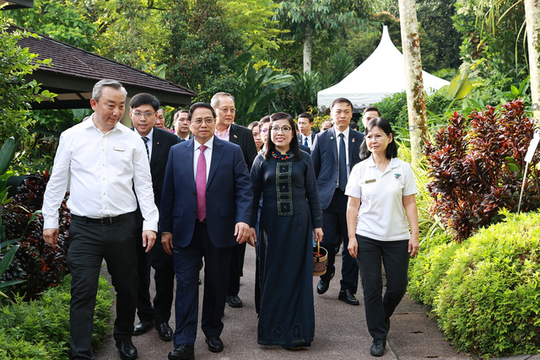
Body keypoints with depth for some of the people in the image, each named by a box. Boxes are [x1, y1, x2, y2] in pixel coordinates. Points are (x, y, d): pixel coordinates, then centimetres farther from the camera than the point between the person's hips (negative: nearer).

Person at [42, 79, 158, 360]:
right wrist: (50, 221, 7)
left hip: (123, 226, 2)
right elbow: (57, 182, 8)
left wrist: (150, 223, -1)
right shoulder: (72, 136, 3)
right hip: (84, 228, -1)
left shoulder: (131, 140, 5)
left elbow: (144, 185, 6)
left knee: (127, 289, 11)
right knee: (83, 292, -3)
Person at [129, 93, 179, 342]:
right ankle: (145, 315, 29)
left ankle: (162, 318, 19)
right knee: (137, 269, 12)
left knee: (164, 268, 2)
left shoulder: (170, 141, -1)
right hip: (132, 216, 1)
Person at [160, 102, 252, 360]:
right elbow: (168, 192, 6)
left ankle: (213, 333, 28)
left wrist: (243, 219, -19)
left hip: (219, 230, 0)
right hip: (185, 230, 0)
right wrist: (166, 228, 3)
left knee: (217, 285, 11)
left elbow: (244, 188, -4)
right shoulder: (177, 152, 6)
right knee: (186, 284, -2)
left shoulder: (232, 151, 1)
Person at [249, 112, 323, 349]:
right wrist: (250, 224, -2)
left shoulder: (303, 159, 3)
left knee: (296, 274, 2)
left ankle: (295, 332, 10)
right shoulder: (262, 161, 4)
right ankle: (272, 327, 16)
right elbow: (254, 194, 4)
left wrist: (317, 224, 3)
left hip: (298, 223, 0)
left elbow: (312, 194, 5)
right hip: (271, 224, 1)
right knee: (272, 274, 5)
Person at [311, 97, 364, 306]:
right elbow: (313, 170, 7)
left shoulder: (360, 139, 8)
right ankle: (326, 275, 25)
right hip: (328, 198, -1)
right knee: (327, 242, -6)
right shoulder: (321, 138, 6)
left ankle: (348, 290, 16)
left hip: (353, 199, 1)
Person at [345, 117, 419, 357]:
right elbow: (353, 205, 2)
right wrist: (351, 236, -3)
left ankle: (382, 316, 36)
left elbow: (410, 204, 4)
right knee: (372, 288, 1)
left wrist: (415, 234, -2)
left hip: (397, 238, 1)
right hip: (367, 238, -1)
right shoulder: (360, 169, 1)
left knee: (397, 287, 5)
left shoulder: (403, 168, 2)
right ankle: (378, 337, 14)